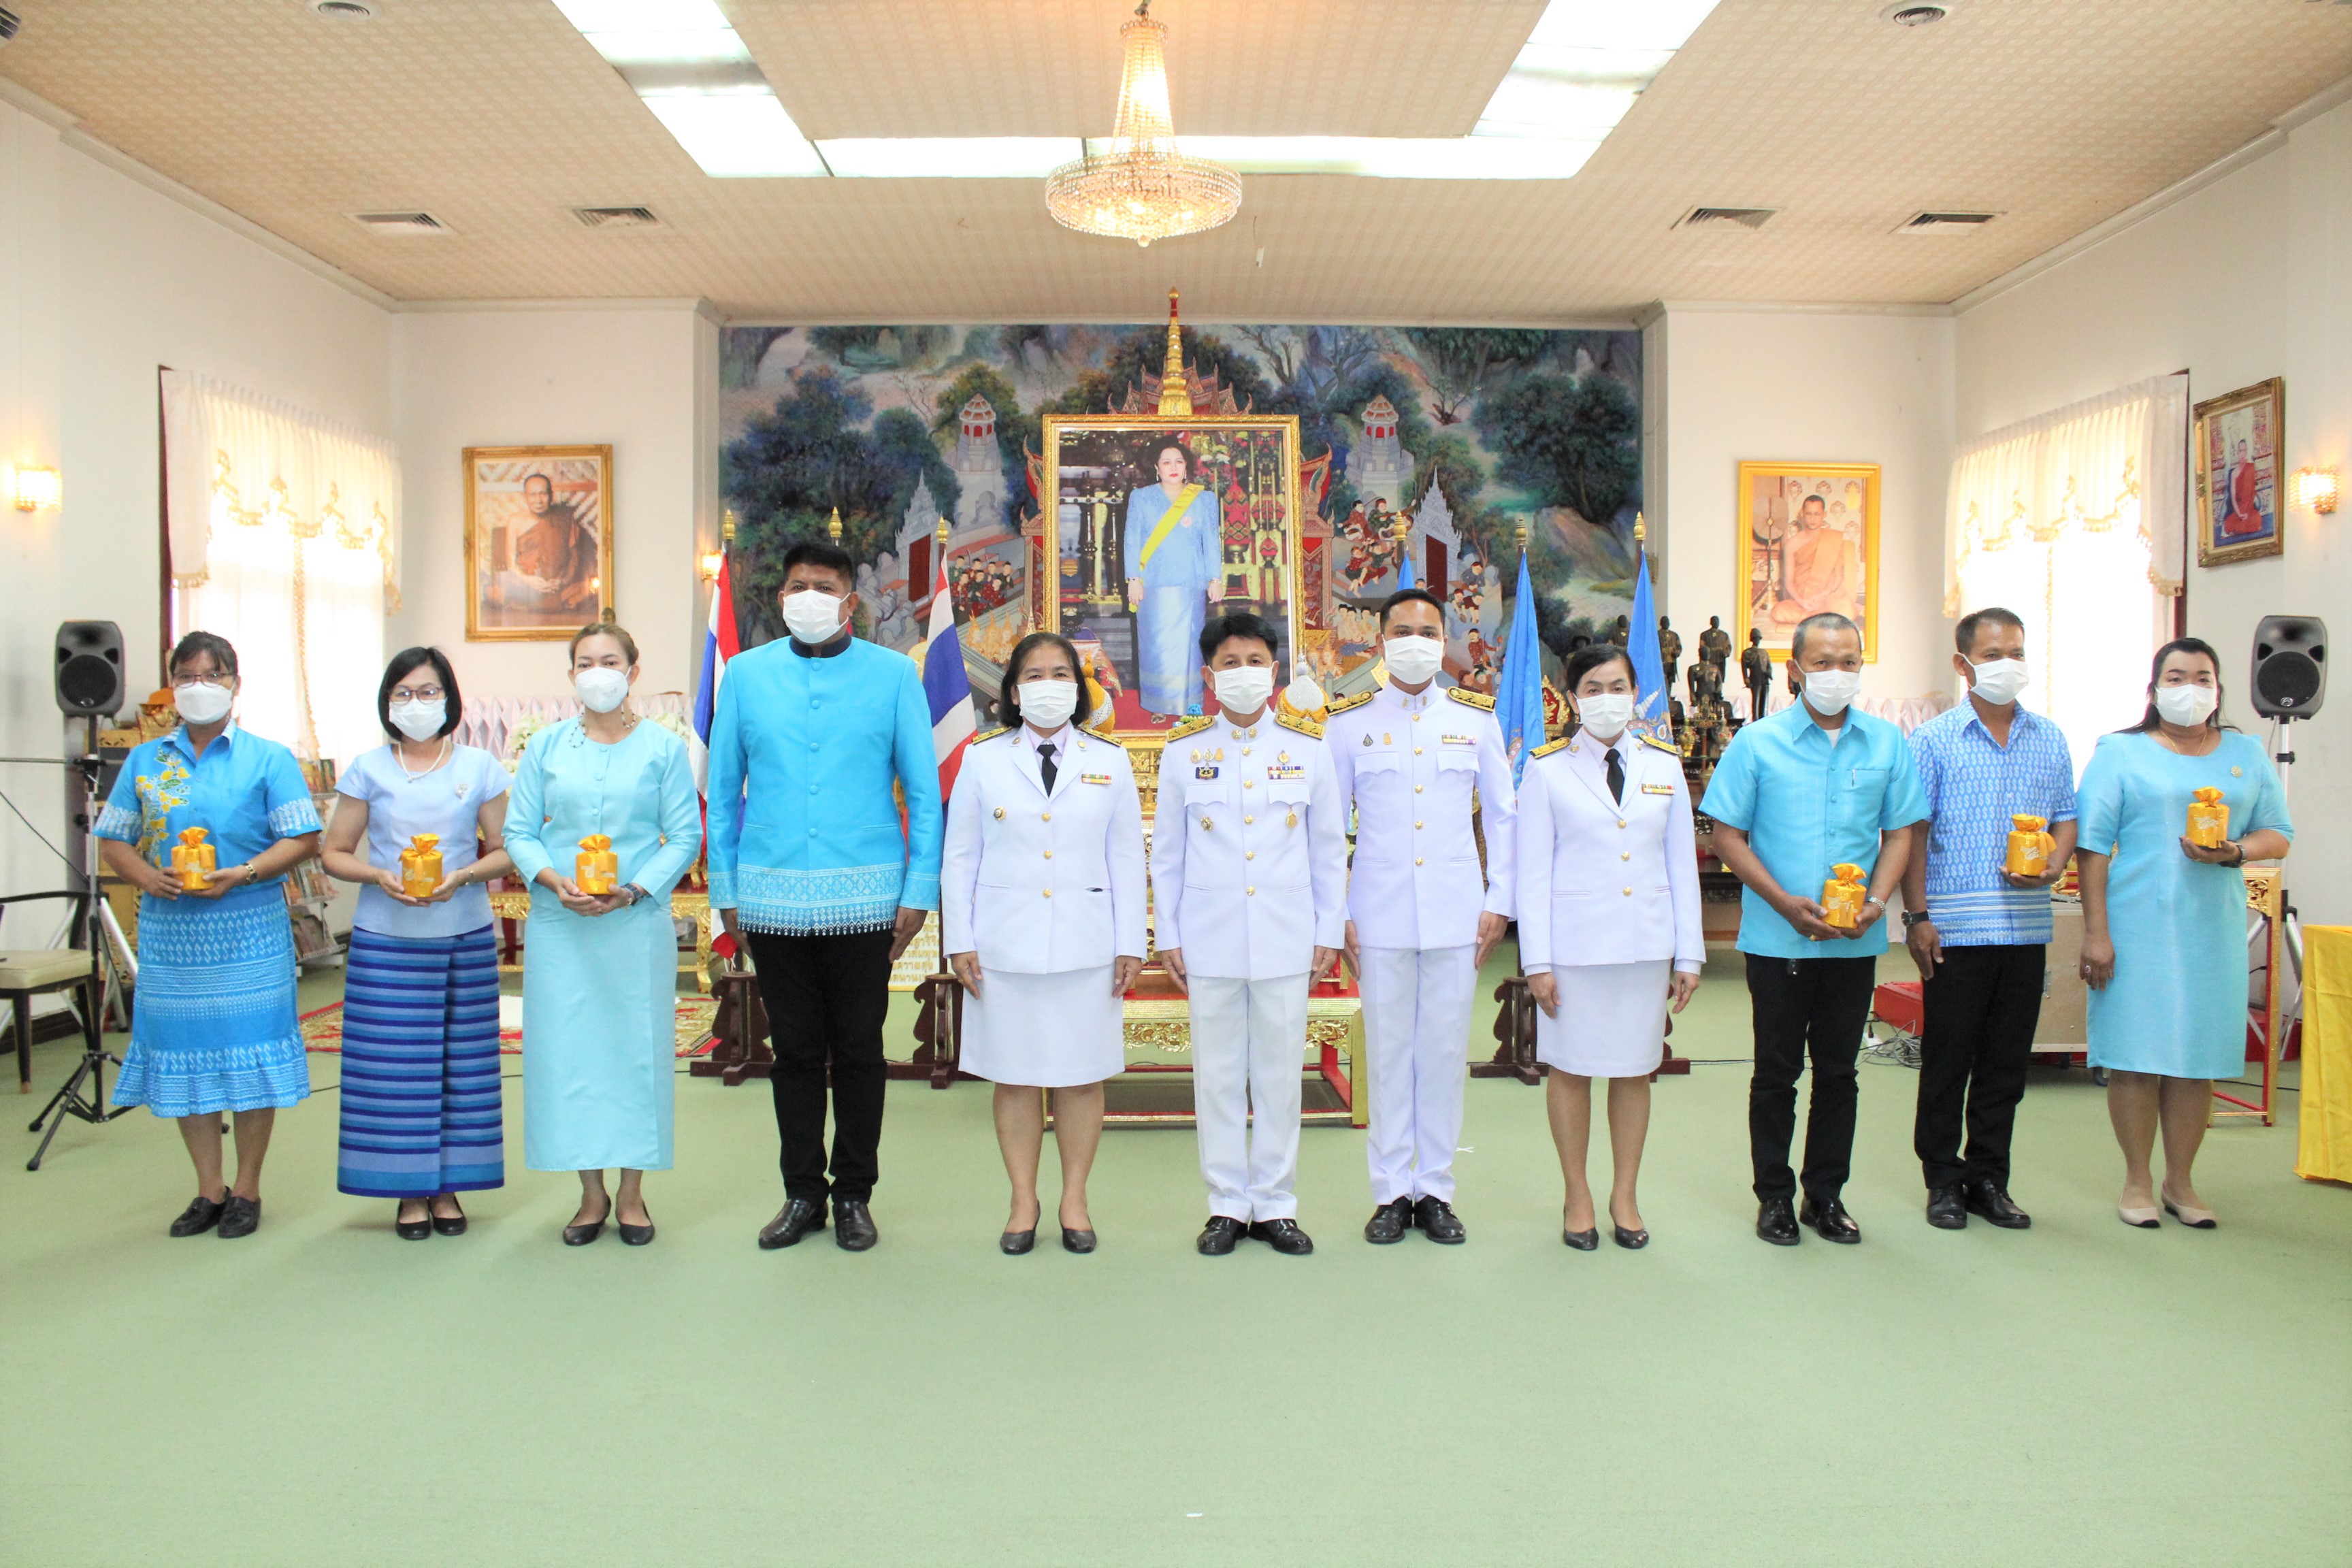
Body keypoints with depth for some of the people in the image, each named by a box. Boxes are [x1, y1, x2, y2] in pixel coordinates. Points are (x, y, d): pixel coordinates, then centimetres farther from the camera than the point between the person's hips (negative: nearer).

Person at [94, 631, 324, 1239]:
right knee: (185, 1057, 8)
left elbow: (303, 839, -4)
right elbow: (113, 841, 11)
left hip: (247, 931, -3)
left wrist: (243, 874, -18)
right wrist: (145, 875, -9)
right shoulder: (144, 761, 12)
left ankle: (246, 1190, 13)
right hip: (170, 932, 3)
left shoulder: (268, 758, 1)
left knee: (249, 1054, 0)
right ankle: (208, 1190, 20)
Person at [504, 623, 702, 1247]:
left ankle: (631, 1194, 14)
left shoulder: (663, 748, 2)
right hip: (559, 924, 2)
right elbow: (519, 832, 6)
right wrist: (555, 881, -12)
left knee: (636, 1047, 2)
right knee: (567, 1049, 3)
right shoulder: (547, 746, 8)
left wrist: (632, 890, -14)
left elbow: (685, 837, -1)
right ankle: (591, 1194, 16)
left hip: (637, 923, -2)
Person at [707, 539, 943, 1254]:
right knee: (795, 1051, 10)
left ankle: (854, 1194, 21)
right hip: (773, 896, 2)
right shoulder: (746, 674, 7)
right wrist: (725, 890, 6)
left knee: (860, 1051, 7)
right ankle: (802, 1193, 23)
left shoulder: (893, 674, 2)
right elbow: (723, 791, 9)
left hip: (863, 896, -1)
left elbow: (923, 791, 2)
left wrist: (919, 890, -3)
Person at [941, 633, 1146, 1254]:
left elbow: (1126, 858, 5)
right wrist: (959, 941, 0)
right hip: (1005, 944, 0)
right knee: (1015, 1076, 6)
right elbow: (959, 857, 5)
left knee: (1081, 1076, 5)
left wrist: (1130, 945, 1)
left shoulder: (1109, 760, 6)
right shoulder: (983, 759, 5)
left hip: (1087, 945, 0)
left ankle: (1074, 1201, 19)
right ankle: (1023, 1202, 19)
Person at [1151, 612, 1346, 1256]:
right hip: (1210, 941, 0)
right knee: (1217, 1075, 6)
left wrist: (1328, 932, 5)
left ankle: (1275, 1205, 18)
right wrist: (1168, 937, 4)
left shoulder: (1308, 749, 5)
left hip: (1286, 940, 0)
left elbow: (1330, 850, 8)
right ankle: (1227, 1204, 18)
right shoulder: (1183, 751, 5)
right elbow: (1166, 855, 7)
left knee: (1280, 1075, 5)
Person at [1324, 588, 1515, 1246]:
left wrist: (1498, 901, 4)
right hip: (1380, 917, -1)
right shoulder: (1348, 723, 4)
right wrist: (1337, 915, 0)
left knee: (1446, 1053, 5)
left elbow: (1503, 815, 11)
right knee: (1388, 1053, 4)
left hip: (1457, 916, 1)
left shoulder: (1477, 720, 7)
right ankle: (1391, 1192, 15)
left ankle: (1435, 1190, 17)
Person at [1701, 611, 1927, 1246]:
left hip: (1856, 942, 2)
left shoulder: (1888, 743, 5)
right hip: (1777, 939, -2)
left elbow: (1898, 833, 8)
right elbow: (1728, 836, -3)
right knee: (1777, 1073, 8)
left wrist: (1876, 901, -9)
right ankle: (1775, 1196, 20)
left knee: (1838, 1071, 11)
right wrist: (1786, 903, -13)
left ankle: (1826, 1194, 25)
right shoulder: (1757, 742, -3)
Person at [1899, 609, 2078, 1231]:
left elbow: (2066, 818, 15)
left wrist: (2053, 866, -7)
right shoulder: (1933, 740, -1)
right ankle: (1943, 1180, 15)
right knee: (1947, 1058, 4)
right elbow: (1913, 831, -3)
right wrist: (1916, 914, -9)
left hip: (2025, 927, 4)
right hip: (1955, 927, -3)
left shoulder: (2050, 740, 10)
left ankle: (1988, 1179, 21)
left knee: (2007, 1061, 10)